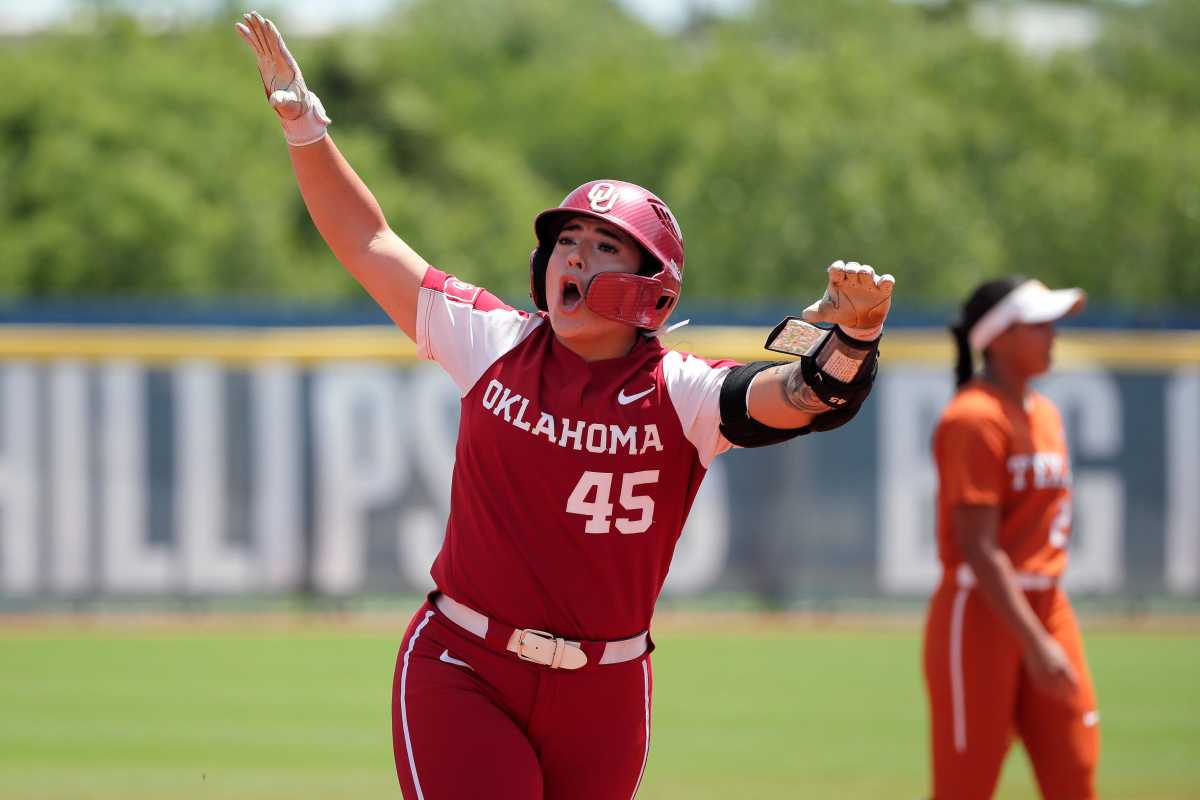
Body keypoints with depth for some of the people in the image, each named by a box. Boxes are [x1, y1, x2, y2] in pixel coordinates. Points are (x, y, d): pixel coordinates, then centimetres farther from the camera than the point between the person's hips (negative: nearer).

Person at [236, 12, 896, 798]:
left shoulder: (679, 394, -7)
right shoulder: (494, 344, 2)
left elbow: (796, 396, -26)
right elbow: (365, 240, 10)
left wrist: (851, 336, -46)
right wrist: (305, 126, 4)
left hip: (601, 702, 0)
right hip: (463, 675, 0)